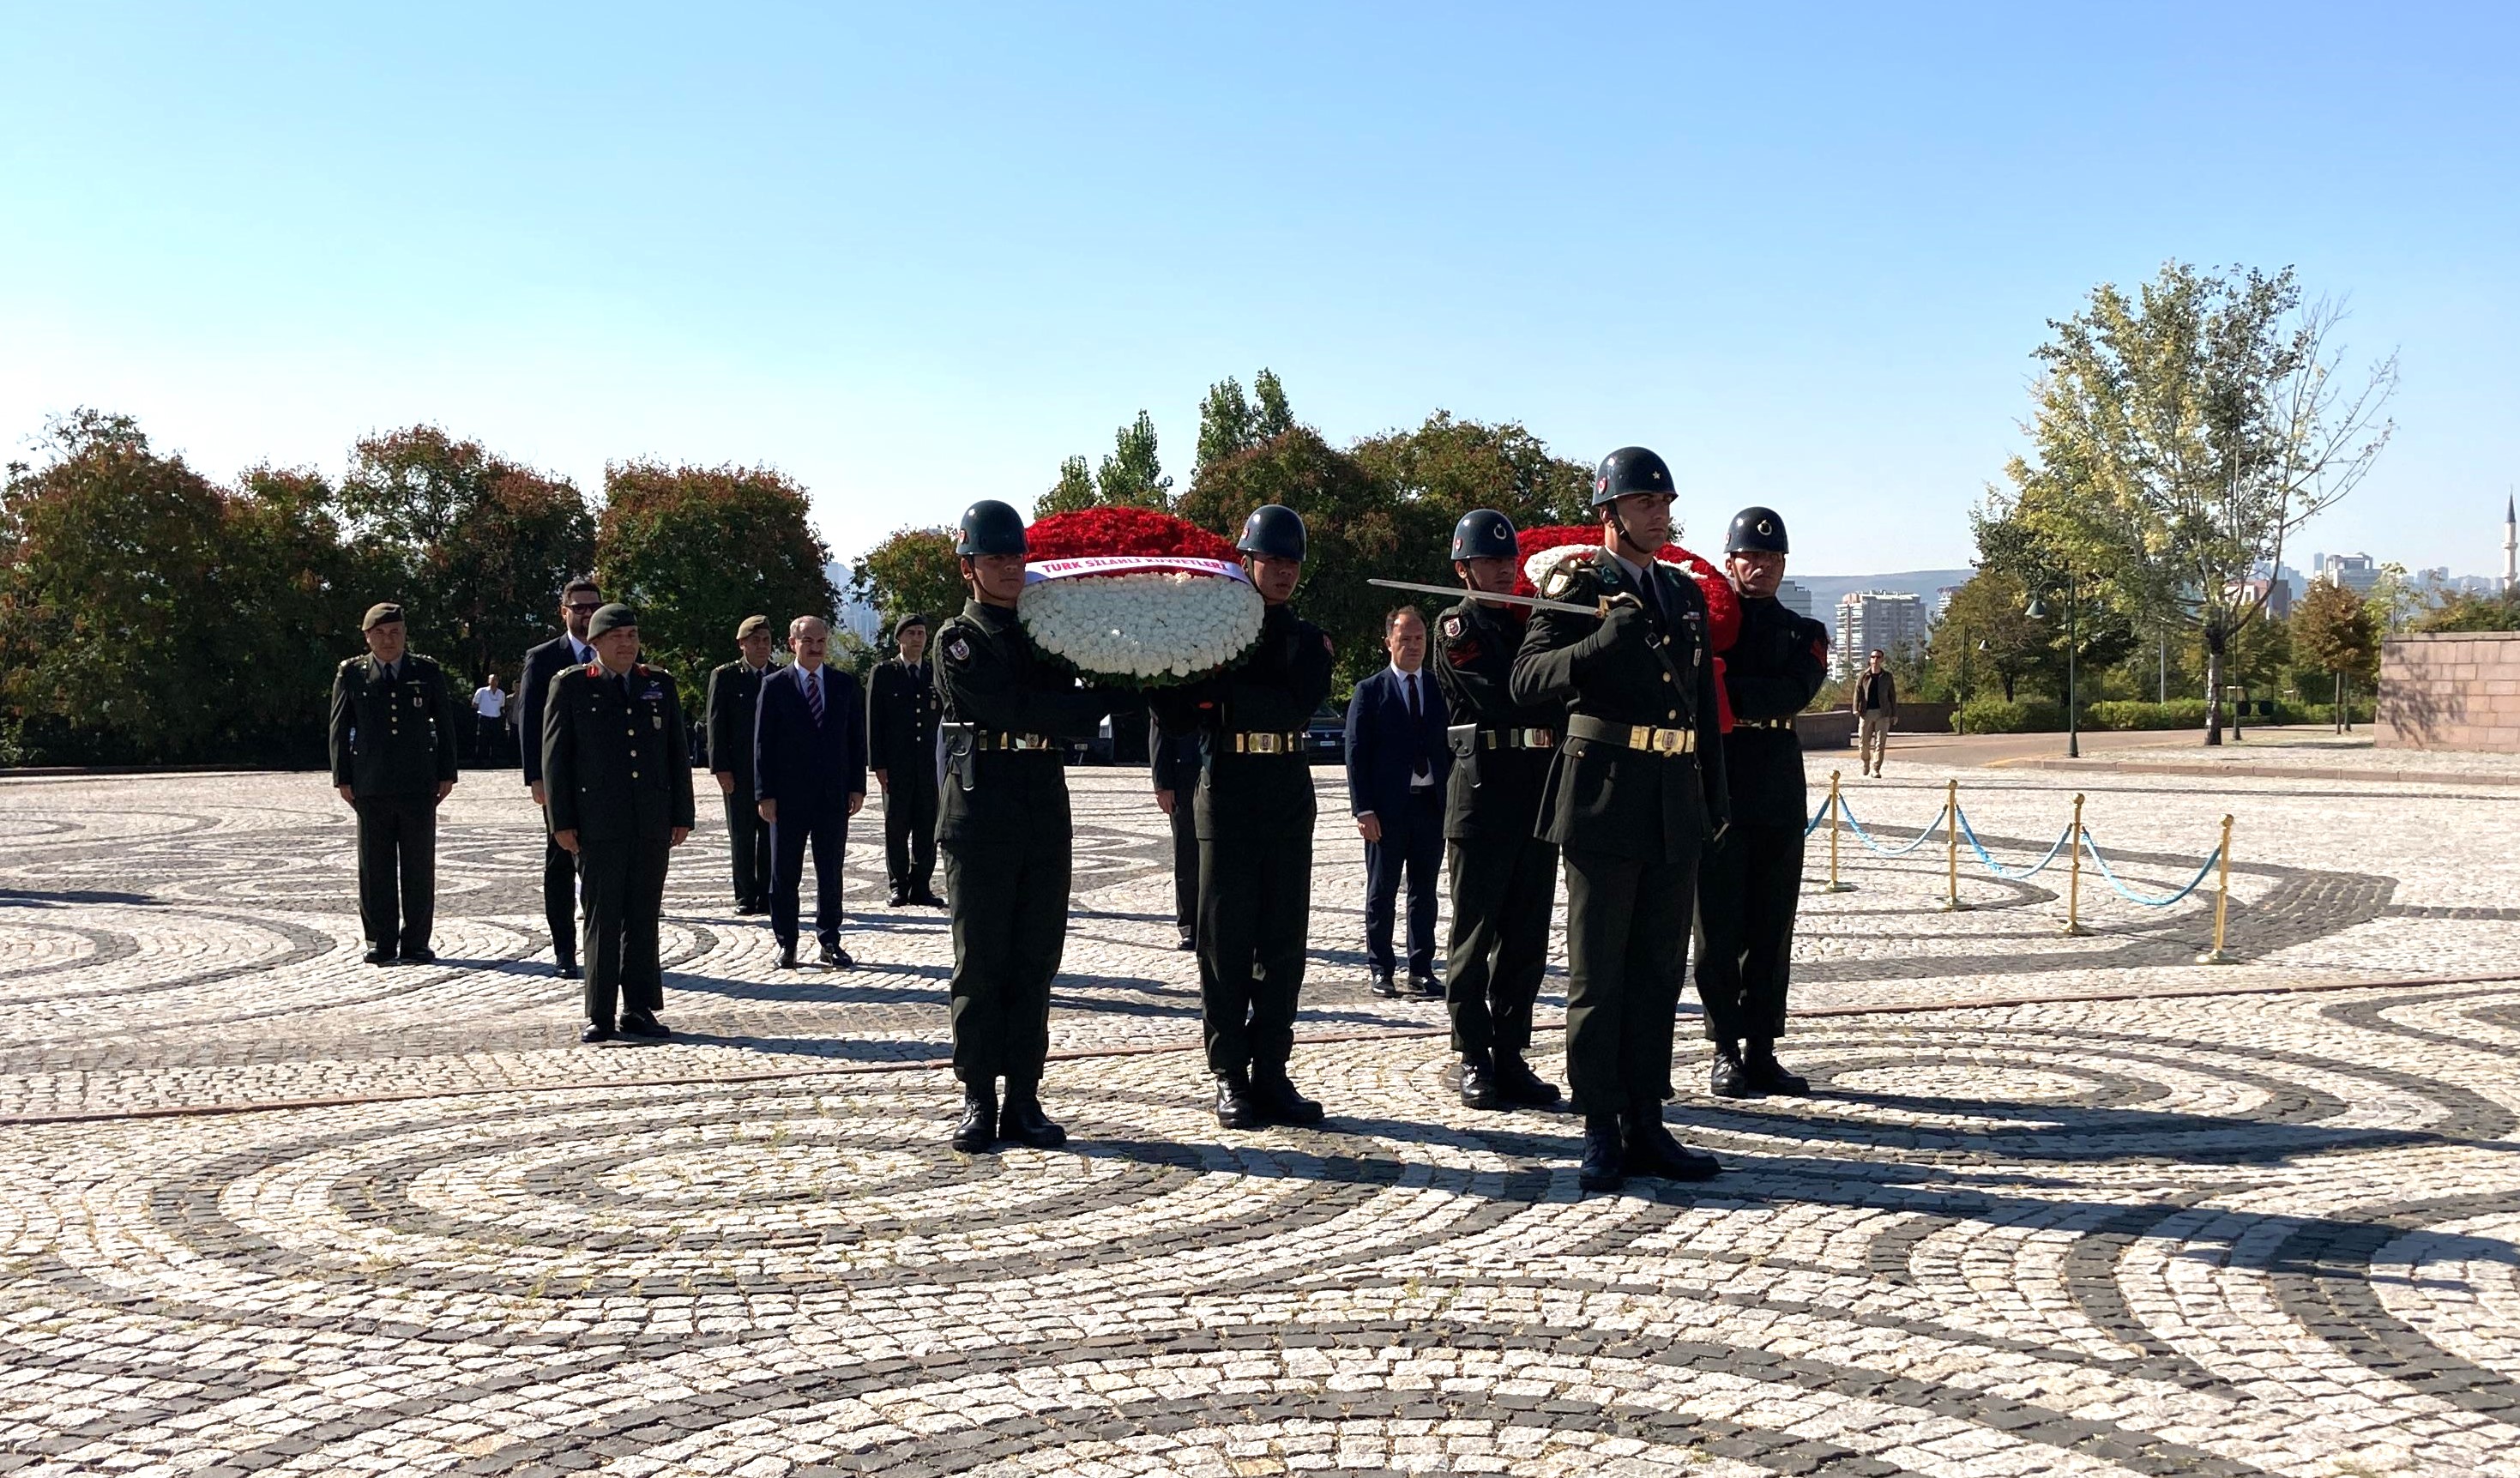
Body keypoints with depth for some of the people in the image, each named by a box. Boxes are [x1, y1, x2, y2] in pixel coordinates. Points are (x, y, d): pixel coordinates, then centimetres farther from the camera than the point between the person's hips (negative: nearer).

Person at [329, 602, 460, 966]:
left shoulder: (428, 671, 9)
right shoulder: (351, 674, 8)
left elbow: (444, 724, 10)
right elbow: (340, 728, 8)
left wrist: (446, 774, 5)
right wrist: (343, 779, 1)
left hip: (419, 785, 0)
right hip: (371, 787, 0)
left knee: (419, 867, 2)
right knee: (375, 869, 3)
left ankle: (415, 943, 9)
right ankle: (381, 943, 10)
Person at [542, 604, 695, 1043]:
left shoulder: (661, 685, 13)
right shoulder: (571, 686, 3)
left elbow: (678, 753, 14)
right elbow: (554, 756, 1)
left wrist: (681, 814, 7)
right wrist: (561, 821, -5)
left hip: (652, 822, 3)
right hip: (597, 822, -3)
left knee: (644, 917, 6)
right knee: (603, 917, -2)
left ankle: (638, 1010, 13)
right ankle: (600, 1015, 3)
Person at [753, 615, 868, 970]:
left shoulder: (845, 683, 8)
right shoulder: (775, 685, 1)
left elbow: (857, 737, 9)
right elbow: (763, 742, -1)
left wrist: (857, 786, 2)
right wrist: (764, 793, -7)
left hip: (833, 794, 2)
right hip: (788, 794, -2)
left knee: (830, 873, 7)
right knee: (784, 874, 4)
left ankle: (830, 942, 17)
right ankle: (786, 943, 14)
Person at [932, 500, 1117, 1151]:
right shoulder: (957, 640, -1)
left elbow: (1075, 724, 13)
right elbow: (1016, 708, -14)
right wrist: (1098, 698, -9)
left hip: (1046, 815, 5)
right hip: (981, 818, -5)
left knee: (1034, 963, 5)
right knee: (981, 964, 0)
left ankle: (1023, 1098, 10)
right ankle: (978, 1101, 7)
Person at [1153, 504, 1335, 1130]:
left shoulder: (1306, 637, 11)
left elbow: (1306, 699, -11)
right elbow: (1181, 719, -2)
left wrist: (1228, 690, -18)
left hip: (1290, 801, 3)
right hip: (1228, 797, -3)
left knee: (1283, 942, 3)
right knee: (1225, 941, -1)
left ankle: (1271, 1073, 10)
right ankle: (1230, 1078, 6)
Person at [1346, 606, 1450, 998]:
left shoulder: (1440, 689, 10)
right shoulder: (1370, 691, 1)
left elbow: (1453, 746, 11)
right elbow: (1356, 753, -3)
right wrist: (1363, 809, -11)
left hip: (1433, 804, 3)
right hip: (1387, 808, -3)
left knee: (1425, 892, 7)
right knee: (1382, 893, 4)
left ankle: (1421, 970, 13)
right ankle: (1380, 969, 11)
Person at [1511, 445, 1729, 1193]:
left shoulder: (1685, 593, 17)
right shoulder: (1576, 585, -2)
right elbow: (1527, 679, -14)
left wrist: (1715, 799, 18)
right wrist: (1604, 640, -27)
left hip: (1675, 801, 6)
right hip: (1604, 792, -6)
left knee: (1659, 971, 8)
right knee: (1598, 971, -1)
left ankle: (1646, 1124, 15)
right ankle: (1602, 1131, 5)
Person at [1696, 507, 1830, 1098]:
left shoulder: (1804, 633, 13)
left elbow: (1794, 692, -7)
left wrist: (1727, 691, -18)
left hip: (1780, 794, 3)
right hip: (1719, 787, -3)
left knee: (1772, 929, 6)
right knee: (1720, 927, 0)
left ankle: (1762, 1051, 13)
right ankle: (1726, 1050, 8)